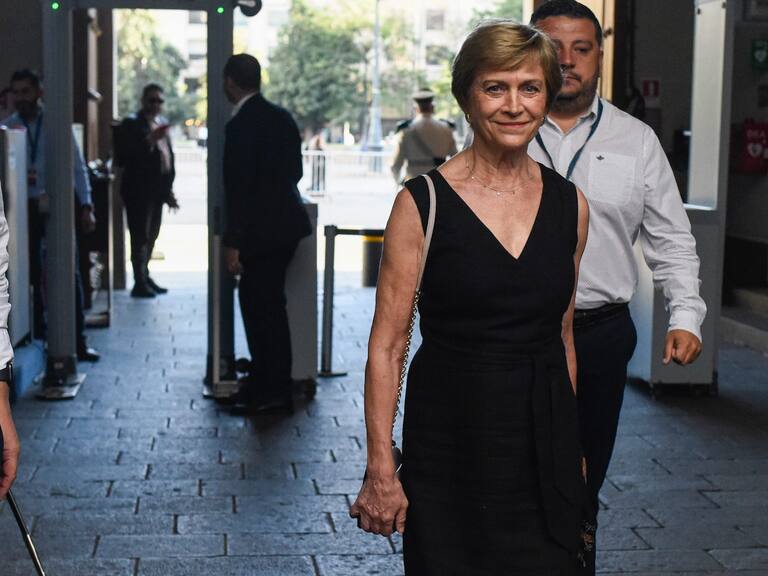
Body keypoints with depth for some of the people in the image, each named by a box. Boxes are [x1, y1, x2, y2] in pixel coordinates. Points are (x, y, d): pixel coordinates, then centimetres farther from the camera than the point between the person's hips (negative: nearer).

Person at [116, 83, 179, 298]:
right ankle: (140, 283, -4)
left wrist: (169, 190, 16)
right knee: (140, 237, -6)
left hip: (157, 191, 7)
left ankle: (145, 277, 23)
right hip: (138, 190, -7)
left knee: (151, 236, 13)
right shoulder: (132, 124, -8)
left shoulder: (162, 124, 16)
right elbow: (124, 157, -19)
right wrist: (150, 141, -28)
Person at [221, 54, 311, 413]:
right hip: (286, 224, 9)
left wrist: (232, 243, -16)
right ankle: (265, 381, 25)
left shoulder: (240, 125, -15)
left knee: (262, 306, -1)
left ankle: (272, 391, 5)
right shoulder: (281, 117, 10)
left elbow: (238, 186, -18)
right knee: (265, 303, 16)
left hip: (261, 229, -9)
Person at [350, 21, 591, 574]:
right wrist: (381, 469, -12)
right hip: (451, 441, -3)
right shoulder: (422, 202, -8)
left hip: (545, 446, 4)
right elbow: (387, 346, -8)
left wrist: (570, 443, 15)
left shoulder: (570, 204, 5)